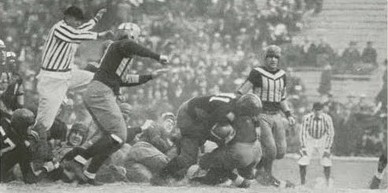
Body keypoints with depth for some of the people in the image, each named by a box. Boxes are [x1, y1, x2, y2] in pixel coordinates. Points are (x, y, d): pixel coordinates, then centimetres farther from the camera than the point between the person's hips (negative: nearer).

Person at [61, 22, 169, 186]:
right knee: (119, 136, -17)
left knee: (112, 137, 11)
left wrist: (151, 76, 38)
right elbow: (130, 46, -28)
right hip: (101, 92, -11)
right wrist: (157, 57, -26)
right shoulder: (121, 45, -1)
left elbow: (124, 80, 37)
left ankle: (89, 175, 5)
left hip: (93, 94, 11)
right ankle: (77, 161, -21)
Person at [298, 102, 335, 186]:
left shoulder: (327, 119, -24)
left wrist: (327, 149, -16)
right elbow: (303, 133, -14)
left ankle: (328, 183, 2)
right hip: (309, 141, 0)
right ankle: (302, 183, -3)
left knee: (326, 162, -14)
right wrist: (303, 147, -17)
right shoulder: (307, 118, -23)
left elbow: (330, 134, -13)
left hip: (322, 141, 0)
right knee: (303, 162, -15)